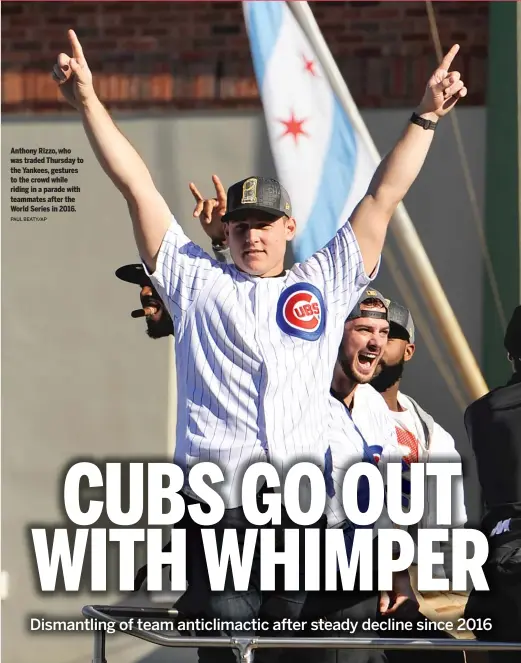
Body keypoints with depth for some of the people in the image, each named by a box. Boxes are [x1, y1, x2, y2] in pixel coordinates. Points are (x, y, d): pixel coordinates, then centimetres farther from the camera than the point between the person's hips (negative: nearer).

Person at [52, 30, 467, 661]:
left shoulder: (326, 284, 18)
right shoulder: (195, 281, 16)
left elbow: (382, 197, 19)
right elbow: (137, 187, 12)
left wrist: (425, 116, 15)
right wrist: (87, 101, 8)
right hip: (215, 506, -1)